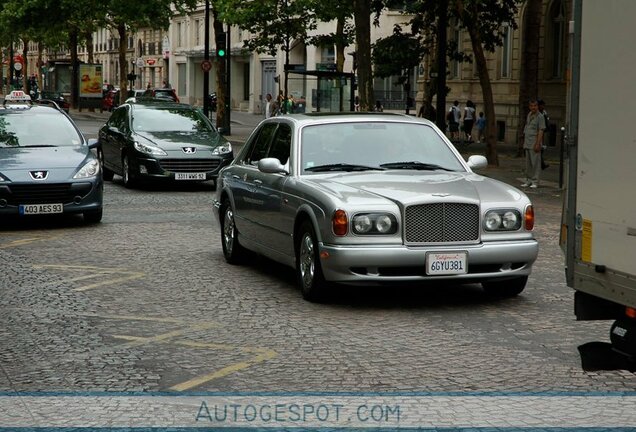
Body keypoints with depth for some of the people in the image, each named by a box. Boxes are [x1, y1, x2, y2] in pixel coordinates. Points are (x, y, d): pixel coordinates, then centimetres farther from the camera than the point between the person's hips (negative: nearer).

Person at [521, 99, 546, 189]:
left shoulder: (540, 116, -9)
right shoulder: (529, 115, 15)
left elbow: (541, 131, -14)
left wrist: (537, 144, -20)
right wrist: (524, 142, 17)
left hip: (535, 143, -8)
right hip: (527, 143, 8)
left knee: (535, 163, -6)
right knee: (528, 163, 12)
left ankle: (535, 181, -3)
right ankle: (528, 180, 20)